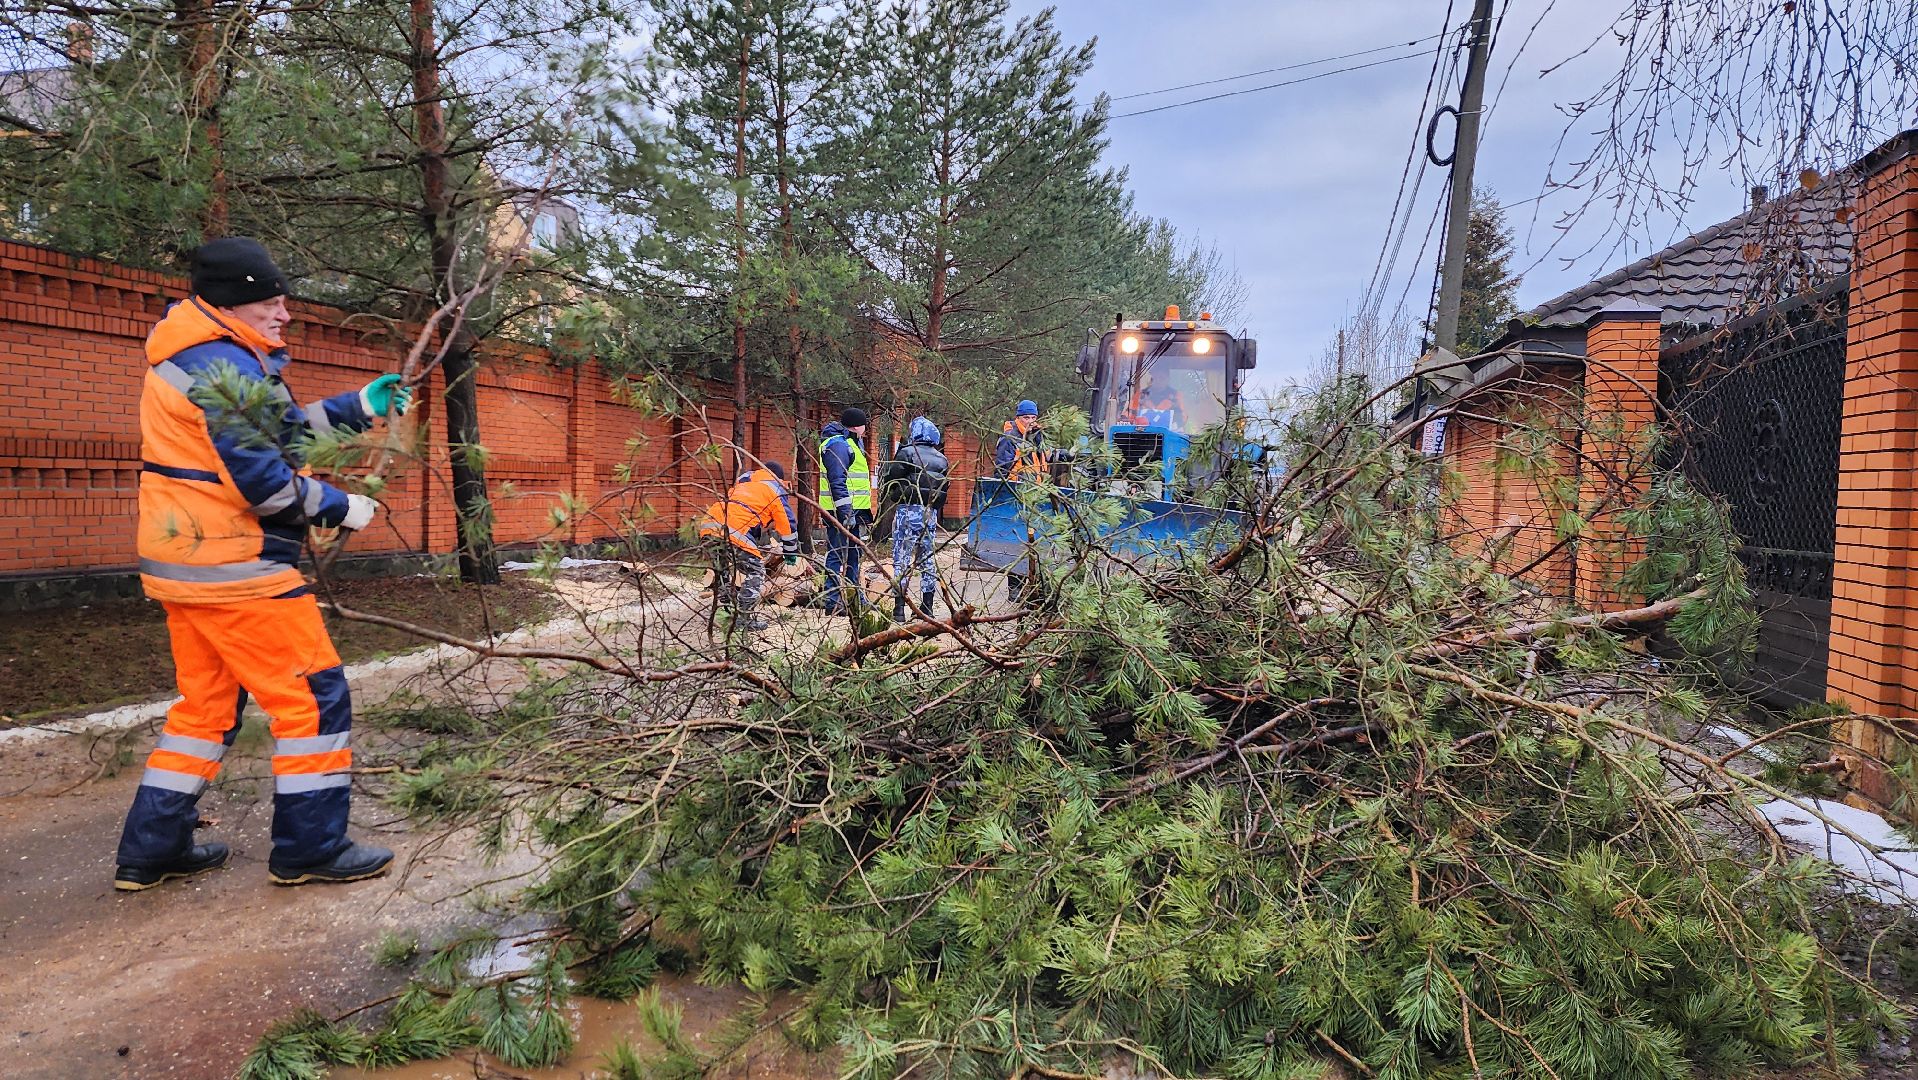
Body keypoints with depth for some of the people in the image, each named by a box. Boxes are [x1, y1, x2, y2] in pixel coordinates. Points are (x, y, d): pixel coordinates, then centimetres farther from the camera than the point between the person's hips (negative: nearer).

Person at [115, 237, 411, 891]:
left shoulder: (191, 357, 15)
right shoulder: (225, 369, -17)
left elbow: (277, 430, 19)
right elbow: (262, 478, -23)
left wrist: (360, 407, 12)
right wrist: (342, 507, -11)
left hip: (186, 562, 11)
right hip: (235, 568, -11)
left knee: (206, 703, 19)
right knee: (314, 695, -2)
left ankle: (151, 850, 26)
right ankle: (310, 849, 6)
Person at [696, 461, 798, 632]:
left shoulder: (744, 481, 33)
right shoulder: (776, 490, 15)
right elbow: (787, 524, 17)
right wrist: (791, 552, 31)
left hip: (708, 524, 7)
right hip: (733, 531, -7)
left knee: (721, 570, 26)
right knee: (755, 571, 5)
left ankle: (721, 606, 27)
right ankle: (744, 616, 0)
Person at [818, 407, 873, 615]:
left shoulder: (849, 444, 21)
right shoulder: (837, 444, -13)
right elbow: (837, 481, -22)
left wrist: (864, 512, 26)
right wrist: (846, 512, -26)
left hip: (851, 511, 11)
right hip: (841, 511, -11)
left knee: (852, 555, 17)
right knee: (837, 556, -8)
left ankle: (853, 598, 26)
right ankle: (833, 603, -6)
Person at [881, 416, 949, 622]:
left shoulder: (906, 453, -6)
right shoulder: (941, 459, 12)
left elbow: (891, 481, -8)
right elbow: (944, 489, 13)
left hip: (909, 510, -5)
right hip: (931, 513, 5)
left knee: (901, 559, -1)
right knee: (926, 558, 13)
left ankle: (899, 608, -4)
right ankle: (927, 607, 16)